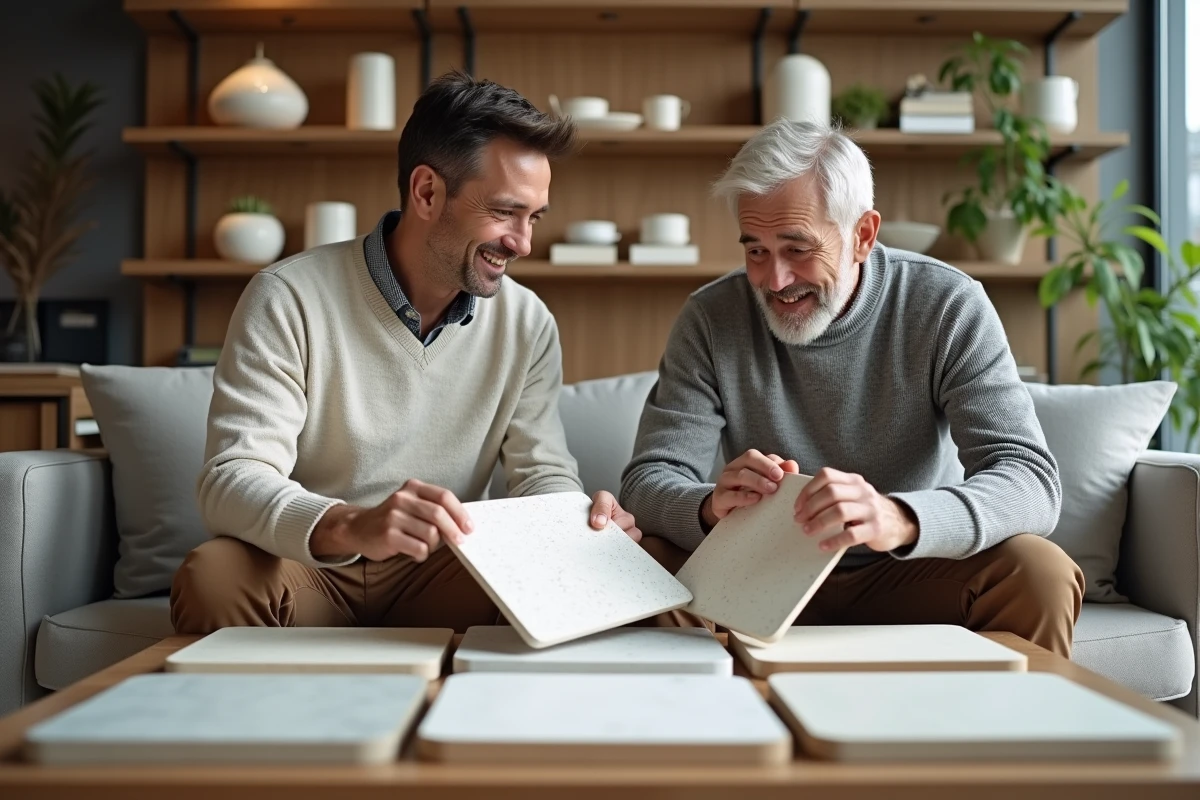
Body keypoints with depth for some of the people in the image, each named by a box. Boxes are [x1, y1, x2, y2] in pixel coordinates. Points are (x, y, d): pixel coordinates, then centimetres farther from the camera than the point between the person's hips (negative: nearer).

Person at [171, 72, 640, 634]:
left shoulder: (528, 324, 1)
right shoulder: (288, 299, -13)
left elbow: (542, 474, 2)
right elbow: (230, 482, -21)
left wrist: (579, 520, -24)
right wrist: (350, 525, -42)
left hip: (442, 573, 3)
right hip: (307, 563, -2)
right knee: (213, 579, -34)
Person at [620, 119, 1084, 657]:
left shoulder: (946, 306, -12)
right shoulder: (710, 320, -7)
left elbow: (1031, 479, -21)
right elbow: (648, 482, -11)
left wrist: (900, 519, -43)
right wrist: (711, 506, -37)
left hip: (910, 575, 0)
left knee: (1041, 574, -29)